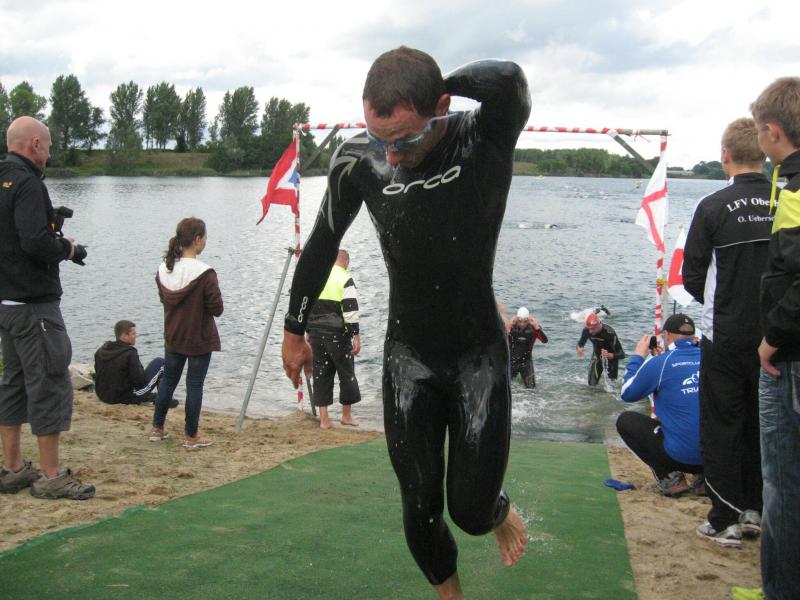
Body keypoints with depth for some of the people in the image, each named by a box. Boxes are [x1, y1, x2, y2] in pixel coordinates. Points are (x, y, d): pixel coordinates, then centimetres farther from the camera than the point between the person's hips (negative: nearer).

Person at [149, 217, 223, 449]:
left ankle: (157, 428, 28)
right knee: (194, 385, 5)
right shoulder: (205, 274, -22)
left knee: (168, 380, 18)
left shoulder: (163, 270, -3)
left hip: (172, 337, 5)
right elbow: (217, 308, -17)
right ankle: (191, 436, 13)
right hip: (199, 339, -5)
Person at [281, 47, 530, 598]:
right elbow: (322, 244, 8)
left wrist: (440, 86, -23)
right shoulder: (359, 160, -9)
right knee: (420, 509, 3)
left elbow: (508, 81, -42)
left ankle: (501, 512, 35)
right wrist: (295, 330, 16)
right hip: (408, 357, 3)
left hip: (480, 354, -2)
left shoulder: (486, 139, -18)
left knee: (470, 510, -3)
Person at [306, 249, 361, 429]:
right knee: (346, 374, 9)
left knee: (321, 374, 8)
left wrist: (309, 332, 20)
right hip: (337, 334, -5)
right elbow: (350, 310, -15)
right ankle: (346, 415, 18)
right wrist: (356, 336, -13)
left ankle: (324, 419, 8)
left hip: (316, 333, 5)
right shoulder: (345, 279, -8)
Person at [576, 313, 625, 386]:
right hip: (597, 356, 3)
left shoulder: (609, 332, -35)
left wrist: (609, 355, -55)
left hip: (611, 357, -3)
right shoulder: (586, 330, -22)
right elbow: (581, 342, 0)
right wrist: (580, 348, -25)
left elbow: (622, 354, -34)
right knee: (592, 384, 0)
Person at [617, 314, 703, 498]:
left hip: (680, 456, -5)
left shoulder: (659, 362, -11)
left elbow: (626, 394, 6)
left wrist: (638, 357, 16)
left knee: (625, 420, 13)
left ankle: (669, 478, 3)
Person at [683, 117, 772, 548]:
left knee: (721, 426, 6)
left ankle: (726, 521, 8)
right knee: (764, 424, 16)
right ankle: (756, 512, 24)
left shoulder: (713, 207, -11)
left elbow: (692, 276, -5)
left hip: (726, 335, -3)